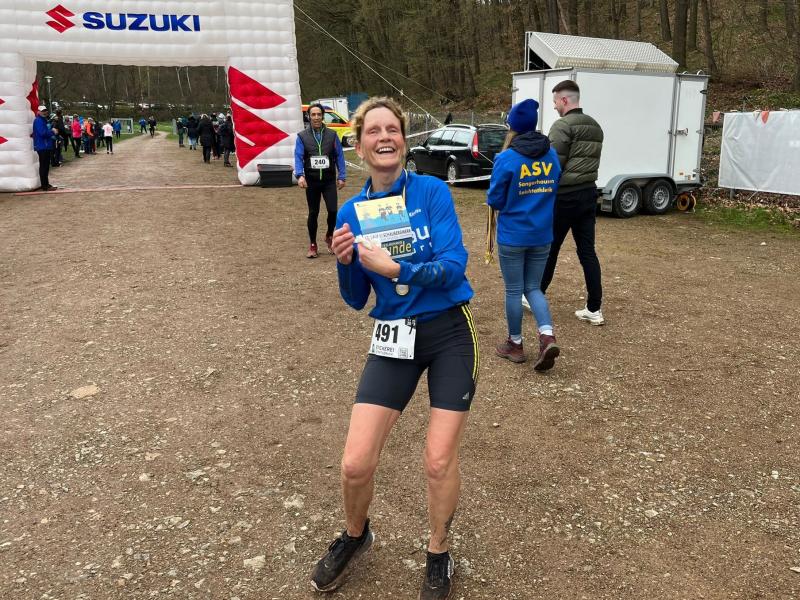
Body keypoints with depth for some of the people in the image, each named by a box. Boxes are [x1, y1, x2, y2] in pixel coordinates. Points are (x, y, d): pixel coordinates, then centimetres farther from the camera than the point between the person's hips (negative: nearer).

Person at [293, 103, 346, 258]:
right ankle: (313, 245, 21)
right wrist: (300, 175, -22)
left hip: (329, 180, 0)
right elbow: (298, 157, -7)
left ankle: (329, 236, 20)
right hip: (311, 181, 0)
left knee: (333, 210, -10)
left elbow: (339, 156, 5)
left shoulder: (332, 135, 4)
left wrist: (342, 176, -2)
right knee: (313, 213, 6)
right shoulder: (302, 136, 1)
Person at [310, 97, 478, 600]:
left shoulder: (433, 191, -9)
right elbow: (356, 300, 4)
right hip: (394, 338, 3)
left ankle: (439, 556, 30)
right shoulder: (352, 212, 1)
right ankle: (355, 536, 33)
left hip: (449, 333, -2)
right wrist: (345, 264, -15)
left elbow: (454, 266, -17)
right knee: (355, 465, -2)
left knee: (439, 461, 0)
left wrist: (393, 267, -26)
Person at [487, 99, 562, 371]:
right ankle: (547, 337, -4)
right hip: (542, 234, 5)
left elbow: (494, 200, -9)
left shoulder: (507, 159, -14)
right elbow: (554, 190, 11)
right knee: (533, 287, 15)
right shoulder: (551, 154, 2)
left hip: (513, 235, -4)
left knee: (513, 290, 9)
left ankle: (515, 345, 21)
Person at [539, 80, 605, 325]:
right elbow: (591, 161, 16)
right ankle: (594, 309, 7)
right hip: (588, 194, 7)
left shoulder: (563, 125, -12)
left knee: (549, 248, 7)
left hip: (564, 196, -7)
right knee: (587, 251, 7)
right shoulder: (595, 126, 15)